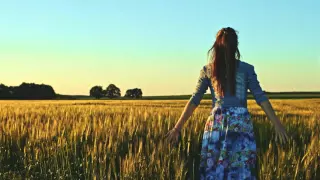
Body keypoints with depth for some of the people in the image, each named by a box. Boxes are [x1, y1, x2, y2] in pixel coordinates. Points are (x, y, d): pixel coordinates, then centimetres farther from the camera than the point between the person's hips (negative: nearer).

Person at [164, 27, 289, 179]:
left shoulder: (207, 70, 5)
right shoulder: (247, 68, 3)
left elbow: (194, 100, 4)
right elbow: (260, 98, -2)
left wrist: (177, 127, 9)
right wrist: (277, 124, -1)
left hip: (215, 124, 1)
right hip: (241, 124, -1)